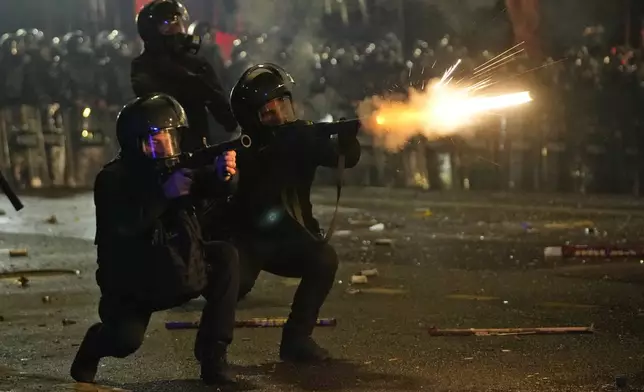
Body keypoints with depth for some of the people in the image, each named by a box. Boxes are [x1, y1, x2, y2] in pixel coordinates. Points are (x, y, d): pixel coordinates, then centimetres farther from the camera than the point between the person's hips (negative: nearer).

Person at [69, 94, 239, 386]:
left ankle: (212, 355, -13)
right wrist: (164, 194, -36)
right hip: (131, 285, -5)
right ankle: (95, 343, 14)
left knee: (226, 257, -16)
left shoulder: (172, 166, 3)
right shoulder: (113, 179, -14)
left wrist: (220, 173, -38)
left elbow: (205, 186, -15)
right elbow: (122, 225, -32)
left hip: (175, 274, 5)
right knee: (126, 340, -28)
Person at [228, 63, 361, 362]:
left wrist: (348, 135, -35)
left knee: (324, 259, -26)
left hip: (286, 239, 4)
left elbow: (346, 158, -12)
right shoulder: (243, 146, -14)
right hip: (246, 238, -4)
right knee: (237, 281, -33)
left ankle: (296, 337, -11)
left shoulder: (301, 136, -3)